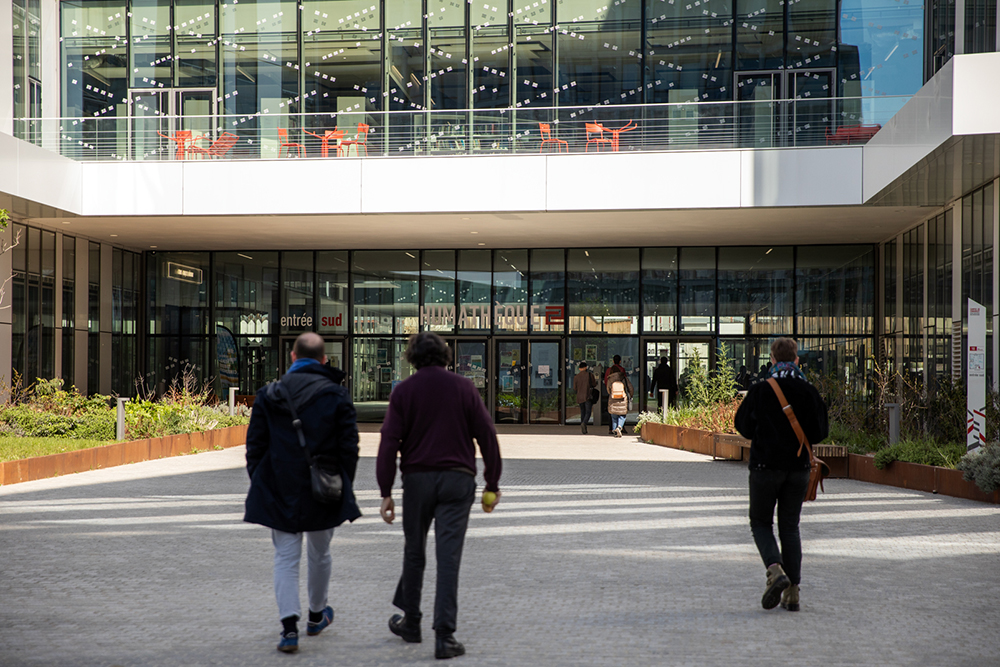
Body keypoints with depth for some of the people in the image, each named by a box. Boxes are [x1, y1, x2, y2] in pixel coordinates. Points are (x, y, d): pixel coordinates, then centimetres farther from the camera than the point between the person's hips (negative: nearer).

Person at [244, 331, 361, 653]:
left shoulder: (268, 396, 0)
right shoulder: (337, 396, -3)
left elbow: (255, 445, 1)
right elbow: (349, 446, -3)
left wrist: (259, 485, 10)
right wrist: (345, 486, 8)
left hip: (280, 492, 0)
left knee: (285, 557, 4)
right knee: (320, 554, 18)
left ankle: (289, 625, -10)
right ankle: (316, 615, 35)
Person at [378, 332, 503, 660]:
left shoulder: (403, 391, 1)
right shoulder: (464, 387, 3)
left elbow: (389, 443, -5)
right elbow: (487, 436, 1)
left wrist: (386, 492, -3)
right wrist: (492, 484, 7)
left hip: (417, 479, 1)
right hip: (457, 479, 0)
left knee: (414, 552, 16)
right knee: (448, 557, -2)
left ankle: (410, 622, 29)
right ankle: (445, 636, -6)